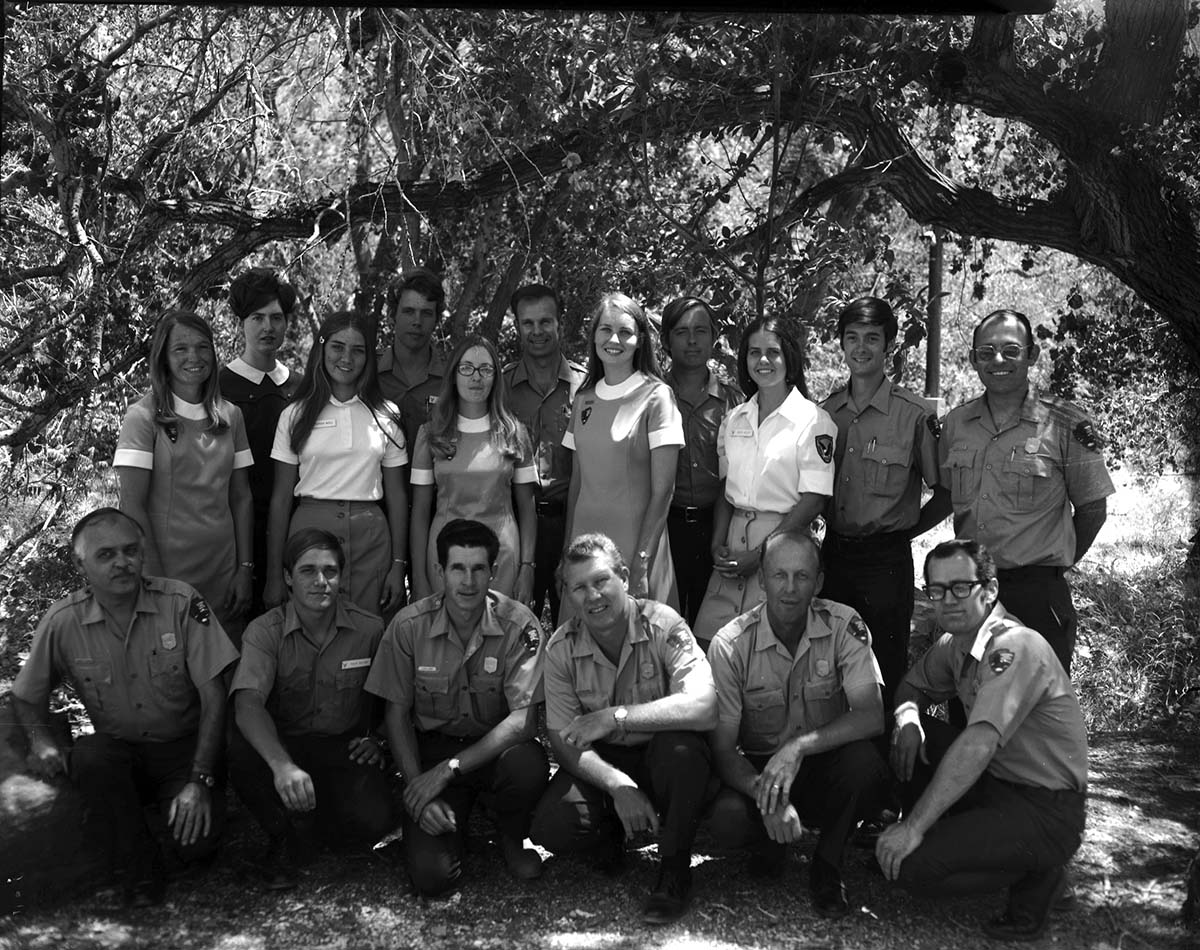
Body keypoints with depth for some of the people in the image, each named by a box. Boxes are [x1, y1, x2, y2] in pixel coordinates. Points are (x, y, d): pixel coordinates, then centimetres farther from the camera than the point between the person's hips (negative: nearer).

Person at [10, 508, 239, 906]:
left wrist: (201, 781, -18)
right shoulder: (63, 622, -9)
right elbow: (26, 697, 9)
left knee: (195, 841, -25)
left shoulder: (181, 603, -14)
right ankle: (140, 874, -12)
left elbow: (214, 697, -12)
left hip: (183, 748, -1)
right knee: (90, 756, -33)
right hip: (116, 751, 2)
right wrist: (41, 739, -13)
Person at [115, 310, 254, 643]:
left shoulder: (230, 416, 7)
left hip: (223, 575, 4)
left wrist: (245, 568, 3)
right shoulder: (145, 416, -7)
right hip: (166, 573, -4)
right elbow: (132, 505, -10)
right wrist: (157, 581, -14)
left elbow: (241, 497, 9)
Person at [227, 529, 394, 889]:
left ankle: (321, 816, 14)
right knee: (239, 748, -33)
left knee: (372, 822, -25)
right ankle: (285, 836, -4)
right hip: (284, 744, 0)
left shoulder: (370, 629, -5)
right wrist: (282, 765, -44)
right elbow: (247, 704, -28)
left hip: (346, 748, 1)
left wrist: (378, 739, -4)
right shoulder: (265, 631, -11)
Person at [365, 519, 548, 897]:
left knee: (529, 764, -36)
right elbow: (397, 714, -2)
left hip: (496, 746, 0)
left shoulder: (519, 625, -16)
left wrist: (449, 768, -26)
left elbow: (523, 718, -21)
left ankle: (513, 838, 0)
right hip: (433, 745, 1)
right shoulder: (409, 625, -11)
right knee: (430, 876, -18)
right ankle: (451, 826, 20)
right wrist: (419, 791, -13)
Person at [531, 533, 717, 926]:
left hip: (661, 757, -2)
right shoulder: (562, 648, -10)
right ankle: (612, 834, 12)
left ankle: (674, 868, -12)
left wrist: (616, 716, -33)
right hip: (601, 762, 2)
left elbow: (705, 709, -32)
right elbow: (563, 741, -10)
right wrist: (619, 785, -27)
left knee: (682, 746, -36)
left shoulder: (663, 625, -19)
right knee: (551, 828, -25)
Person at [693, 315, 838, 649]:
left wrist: (760, 555, -13)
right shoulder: (733, 418, 12)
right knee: (707, 641, -1)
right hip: (733, 544, 5)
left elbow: (814, 500, -9)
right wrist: (718, 543, -2)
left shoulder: (813, 420, -5)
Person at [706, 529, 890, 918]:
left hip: (826, 762, 1)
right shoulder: (730, 644, -14)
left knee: (865, 763, -33)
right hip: (757, 768, 0)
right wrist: (767, 796, -32)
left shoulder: (843, 626, -13)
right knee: (727, 821, -31)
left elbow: (871, 716, -21)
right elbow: (723, 747, -13)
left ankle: (827, 867, -4)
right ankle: (774, 839, 8)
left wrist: (799, 746, -34)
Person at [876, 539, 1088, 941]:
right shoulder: (954, 643, 3)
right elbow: (912, 687, 17)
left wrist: (913, 827, -32)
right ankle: (946, 837, 11)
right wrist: (907, 719, -10)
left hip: (1046, 812, -8)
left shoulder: (1015, 647, -24)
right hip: (995, 783, 8)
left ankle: (1035, 877, -1)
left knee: (908, 863, -21)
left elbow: (977, 746, -33)